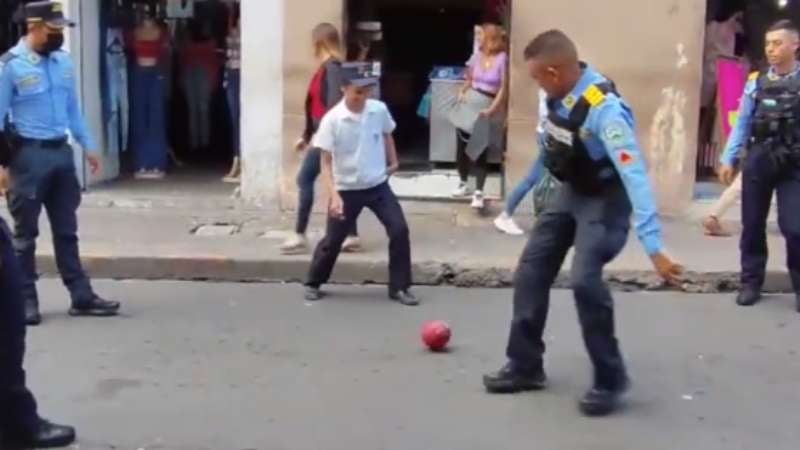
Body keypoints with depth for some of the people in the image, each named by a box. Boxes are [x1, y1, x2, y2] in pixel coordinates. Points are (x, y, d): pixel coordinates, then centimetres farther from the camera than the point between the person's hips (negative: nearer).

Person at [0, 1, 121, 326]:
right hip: (29, 155, -6)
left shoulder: (64, 61, 7)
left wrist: (88, 145, 13)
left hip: (61, 152, 6)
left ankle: (81, 296, 17)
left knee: (66, 231, 11)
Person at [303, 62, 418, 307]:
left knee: (399, 230, -7)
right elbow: (326, 162, -17)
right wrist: (335, 195, -26)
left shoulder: (379, 110, -7)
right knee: (333, 240, 6)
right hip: (347, 189, -3)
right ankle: (313, 283, 29)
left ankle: (399, 287, 7)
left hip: (378, 185, 3)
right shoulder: (332, 120, -18)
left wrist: (393, 162, 22)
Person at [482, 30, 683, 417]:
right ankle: (525, 366, 21)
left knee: (584, 280, -23)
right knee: (531, 269, 8)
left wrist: (654, 246, -45)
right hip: (570, 191, 8)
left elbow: (635, 176, -40)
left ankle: (610, 379, -4)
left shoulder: (605, 109, -34)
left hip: (605, 199, -8)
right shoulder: (559, 92, -12)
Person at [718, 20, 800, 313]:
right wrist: (728, 159, 4)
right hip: (757, 163, 3)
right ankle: (751, 283, 23)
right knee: (752, 225, 9)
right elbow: (742, 124, 8)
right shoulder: (756, 83, 5)